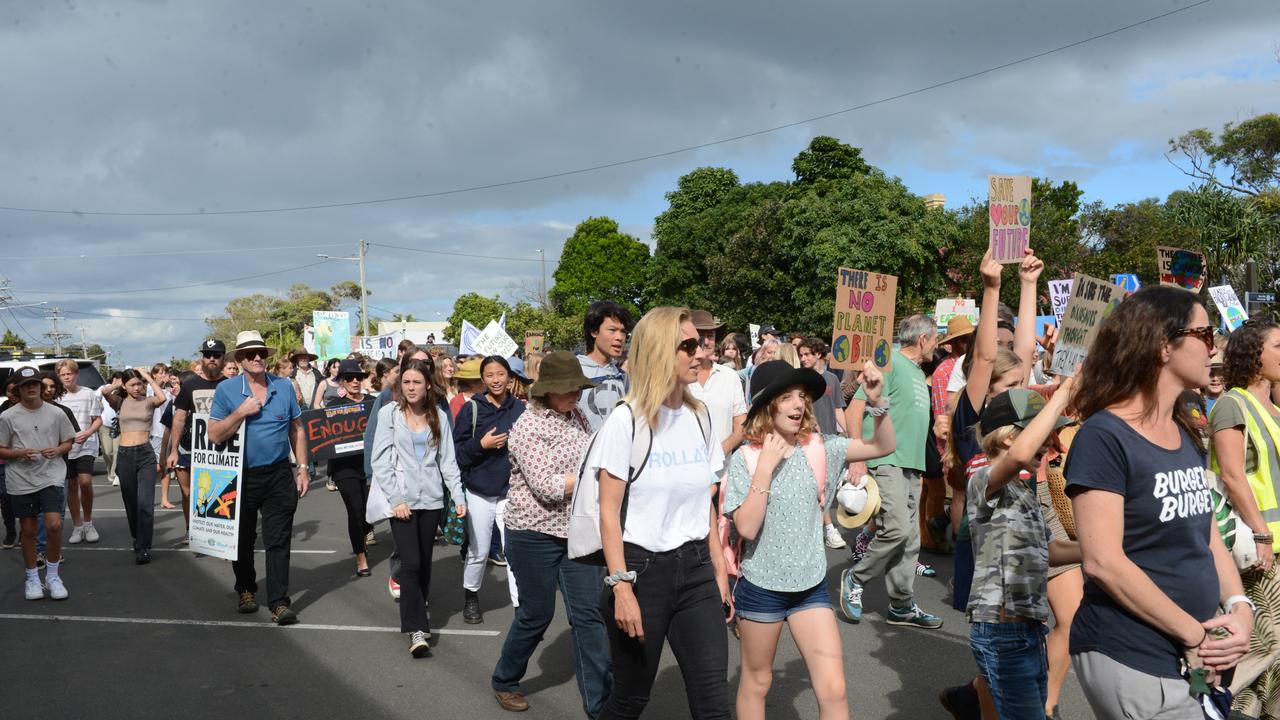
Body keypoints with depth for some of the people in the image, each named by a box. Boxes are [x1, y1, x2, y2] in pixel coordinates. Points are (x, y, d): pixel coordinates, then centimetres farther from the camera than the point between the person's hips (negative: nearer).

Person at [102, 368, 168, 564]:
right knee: (130, 502, 14)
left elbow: (162, 397, -20)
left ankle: (143, 547, -6)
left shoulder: (148, 401, 2)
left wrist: (149, 377, -10)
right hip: (125, 454, 3)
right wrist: (118, 385, 3)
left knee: (145, 502, -10)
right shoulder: (120, 402, 7)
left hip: (146, 454, -3)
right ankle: (138, 538, 32)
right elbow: (105, 393, -13)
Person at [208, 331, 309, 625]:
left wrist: (302, 468, 5)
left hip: (279, 475, 0)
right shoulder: (226, 390, -3)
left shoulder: (284, 387, 3)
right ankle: (246, 590, 35)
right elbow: (215, 435, -7)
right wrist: (241, 412, -18)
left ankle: (279, 603, 0)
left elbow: (296, 430, 9)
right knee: (243, 539, 14)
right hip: (241, 477, 0)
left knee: (278, 540, -3)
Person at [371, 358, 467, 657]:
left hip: (431, 498, 3)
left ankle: (417, 613, 28)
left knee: (424, 563, 10)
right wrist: (395, 499, -11)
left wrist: (458, 495, -2)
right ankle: (417, 630, -8)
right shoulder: (389, 413, -2)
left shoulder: (439, 416, 6)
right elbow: (380, 461, -4)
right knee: (411, 563, -10)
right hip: (402, 499, -3)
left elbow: (447, 460, 7)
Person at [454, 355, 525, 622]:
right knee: (478, 552, 11)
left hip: (512, 491, 0)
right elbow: (456, 450, -5)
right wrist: (481, 445, -19)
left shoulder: (520, 408, -1)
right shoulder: (471, 409, -5)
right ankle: (471, 598, 33)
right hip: (480, 492, 0)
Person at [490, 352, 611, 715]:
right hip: (535, 532, -5)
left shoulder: (577, 418, 5)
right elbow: (546, 486, -22)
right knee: (536, 613, 8)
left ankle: (599, 703, 8)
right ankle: (505, 681, 34)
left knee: (589, 614, 1)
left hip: (578, 531, 5)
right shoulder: (528, 426, -14)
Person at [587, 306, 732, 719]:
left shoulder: (699, 417, 7)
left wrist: (719, 571, 11)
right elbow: (609, 513, -11)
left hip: (695, 567, 5)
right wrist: (621, 587, -17)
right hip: (642, 567, -4)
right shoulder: (626, 420, -10)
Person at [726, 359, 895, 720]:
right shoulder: (745, 458, -12)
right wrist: (766, 466, -24)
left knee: (833, 690, 0)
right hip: (762, 587, -2)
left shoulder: (820, 447, -4)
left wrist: (875, 401, -21)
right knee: (756, 681, 15)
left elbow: (884, 446, -6)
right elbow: (747, 527, -20)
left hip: (811, 586, 2)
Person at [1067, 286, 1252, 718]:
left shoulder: (1187, 434, 10)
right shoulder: (1104, 436, -17)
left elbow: (1206, 534, 13)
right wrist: (1195, 635, -18)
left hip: (1196, 658, 8)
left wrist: (1239, 607, -4)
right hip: (1130, 660, -8)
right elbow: (1103, 561, -23)